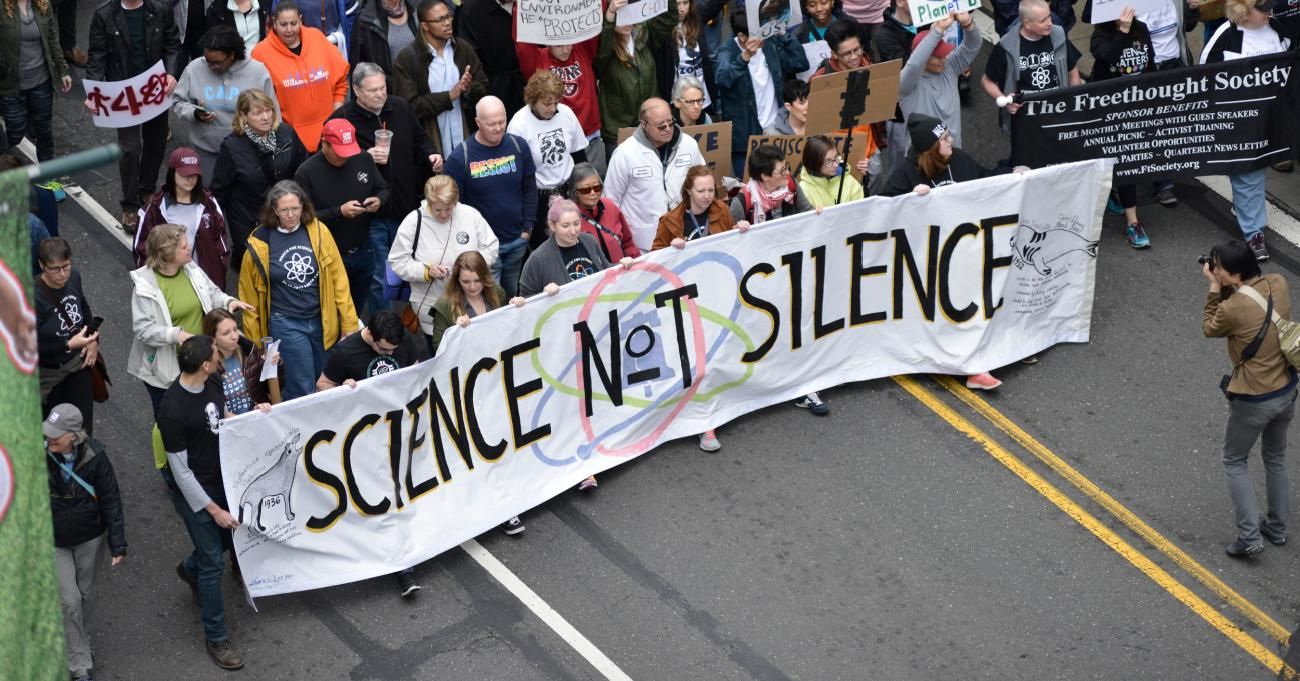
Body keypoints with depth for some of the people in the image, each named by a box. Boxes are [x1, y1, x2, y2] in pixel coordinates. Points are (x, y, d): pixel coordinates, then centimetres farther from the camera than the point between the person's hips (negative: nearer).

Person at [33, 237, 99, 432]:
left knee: (83, 428, 16)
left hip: (78, 365, 5)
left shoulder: (73, 278, -9)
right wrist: (69, 345, -27)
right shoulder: (34, 298, -28)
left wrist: (93, 339, -2)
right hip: (50, 375, -5)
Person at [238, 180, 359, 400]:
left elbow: (338, 278, 0)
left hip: (322, 321, 3)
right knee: (303, 391, -5)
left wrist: (349, 323, -1)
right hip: (285, 324, -3)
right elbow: (250, 295, -1)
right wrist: (255, 341, 2)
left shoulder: (318, 231, -4)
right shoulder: (260, 244, -10)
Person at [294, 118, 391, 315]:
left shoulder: (364, 160, -2)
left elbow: (385, 189, 10)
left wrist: (379, 200, -14)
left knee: (356, 312, 20)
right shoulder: (307, 173, -16)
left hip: (363, 253, 4)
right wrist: (339, 212, -29)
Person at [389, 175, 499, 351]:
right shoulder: (413, 222, -8)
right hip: (432, 310, -1)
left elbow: (491, 248, 3)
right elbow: (397, 261, -6)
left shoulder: (471, 215, -5)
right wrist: (426, 271, -20)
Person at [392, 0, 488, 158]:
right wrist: (449, 96, -16)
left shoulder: (464, 49, 7)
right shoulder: (406, 59, -7)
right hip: (430, 147, -4)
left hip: (466, 143, 4)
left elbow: (484, 90, 9)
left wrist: (469, 89, -14)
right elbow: (410, 106, -13)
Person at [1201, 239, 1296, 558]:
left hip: (1253, 401, -6)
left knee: (1234, 462, 14)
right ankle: (1277, 527, 38)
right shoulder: (1278, 283, -8)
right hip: (1287, 391, 7)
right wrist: (1225, 288, -1)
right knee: (1275, 458, 26)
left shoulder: (1232, 308, -26)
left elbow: (1209, 329, -5)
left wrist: (1215, 288, -5)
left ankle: (1250, 538, 10)